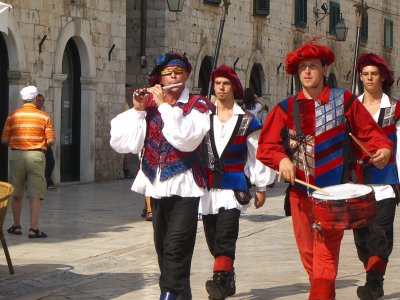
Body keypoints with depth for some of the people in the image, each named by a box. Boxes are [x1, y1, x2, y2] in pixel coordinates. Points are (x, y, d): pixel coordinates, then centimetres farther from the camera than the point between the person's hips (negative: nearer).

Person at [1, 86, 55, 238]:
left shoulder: (13, 115, 1)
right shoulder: (44, 116, -1)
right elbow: (51, 140, -4)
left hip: (17, 155, 2)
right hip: (36, 156, -1)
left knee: (16, 194, 15)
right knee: (35, 195, -2)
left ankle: (16, 226, 23)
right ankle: (34, 228, -7)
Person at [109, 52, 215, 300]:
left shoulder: (198, 105, -3)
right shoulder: (149, 103, 7)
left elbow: (187, 139, -24)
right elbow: (122, 142, -2)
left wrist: (164, 105, -18)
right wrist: (138, 110, -11)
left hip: (183, 188, -5)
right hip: (157, 187, 6)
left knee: (176, 251, -14)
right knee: (163, 249, 15)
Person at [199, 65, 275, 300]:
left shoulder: (247, 121, 4)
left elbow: (257, 155, 6)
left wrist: (261, 187, 6)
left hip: (233, 186, -4)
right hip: (207, 188, 4)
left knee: (225, 237, -19)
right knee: (214, 240, 8)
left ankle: (219, 280, -29)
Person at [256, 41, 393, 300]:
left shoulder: (344, 101, 1)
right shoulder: (286, 108, 7)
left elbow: (370, 132, 4)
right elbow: (266, 145, 4)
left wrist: (383, 149, -16)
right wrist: (281, 159, -17)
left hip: (333, 192, -3)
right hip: (300, 192, 3)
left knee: (326, 253, -12)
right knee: (308, 253, 10)